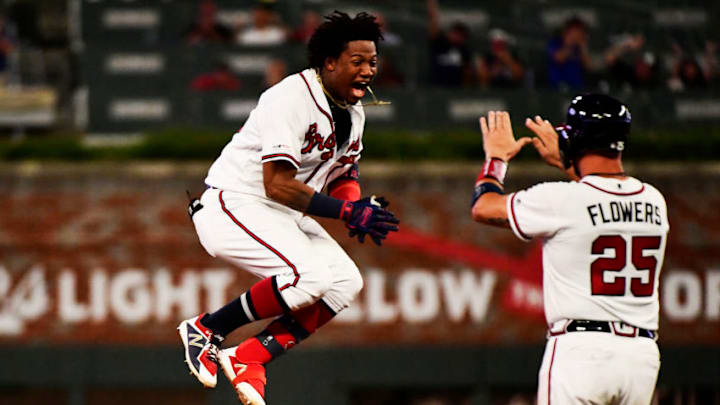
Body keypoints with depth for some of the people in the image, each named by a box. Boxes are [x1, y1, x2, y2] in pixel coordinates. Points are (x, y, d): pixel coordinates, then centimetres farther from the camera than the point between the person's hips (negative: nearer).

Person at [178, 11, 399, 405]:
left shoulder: (353, 114, 6)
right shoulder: (292, 99, -23)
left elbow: (344, 174, 18)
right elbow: (277, 184, -27)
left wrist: (359, 209, -6)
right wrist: (348, 211, -28)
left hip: (284, 215, 9)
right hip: (234, 205, -9)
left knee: (346, 282, -5)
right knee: (308, 276, -27)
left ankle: (249, 358, -3)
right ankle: (205, 328, -9)